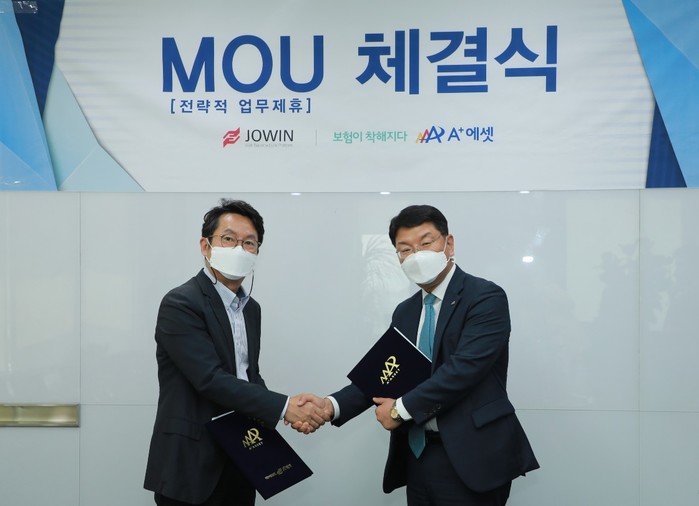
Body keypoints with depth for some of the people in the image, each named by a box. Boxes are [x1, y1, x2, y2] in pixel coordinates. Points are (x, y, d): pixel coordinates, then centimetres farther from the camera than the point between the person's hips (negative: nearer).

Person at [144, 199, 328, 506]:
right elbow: (212, 380, -23)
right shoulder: (180, 304, -15)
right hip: (191, 465, -7)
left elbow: (250, 376, 11)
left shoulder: (251, 308, 10)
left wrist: (293, 411, -7)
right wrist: (284, 407, -23)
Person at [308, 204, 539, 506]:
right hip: (417, 456, 6)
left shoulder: (486, 297, -9)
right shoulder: (404, 312, 12)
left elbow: (463, 368, -20)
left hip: (470, 459, -6)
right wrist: (334, 405, -11)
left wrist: (402, 408, -13)